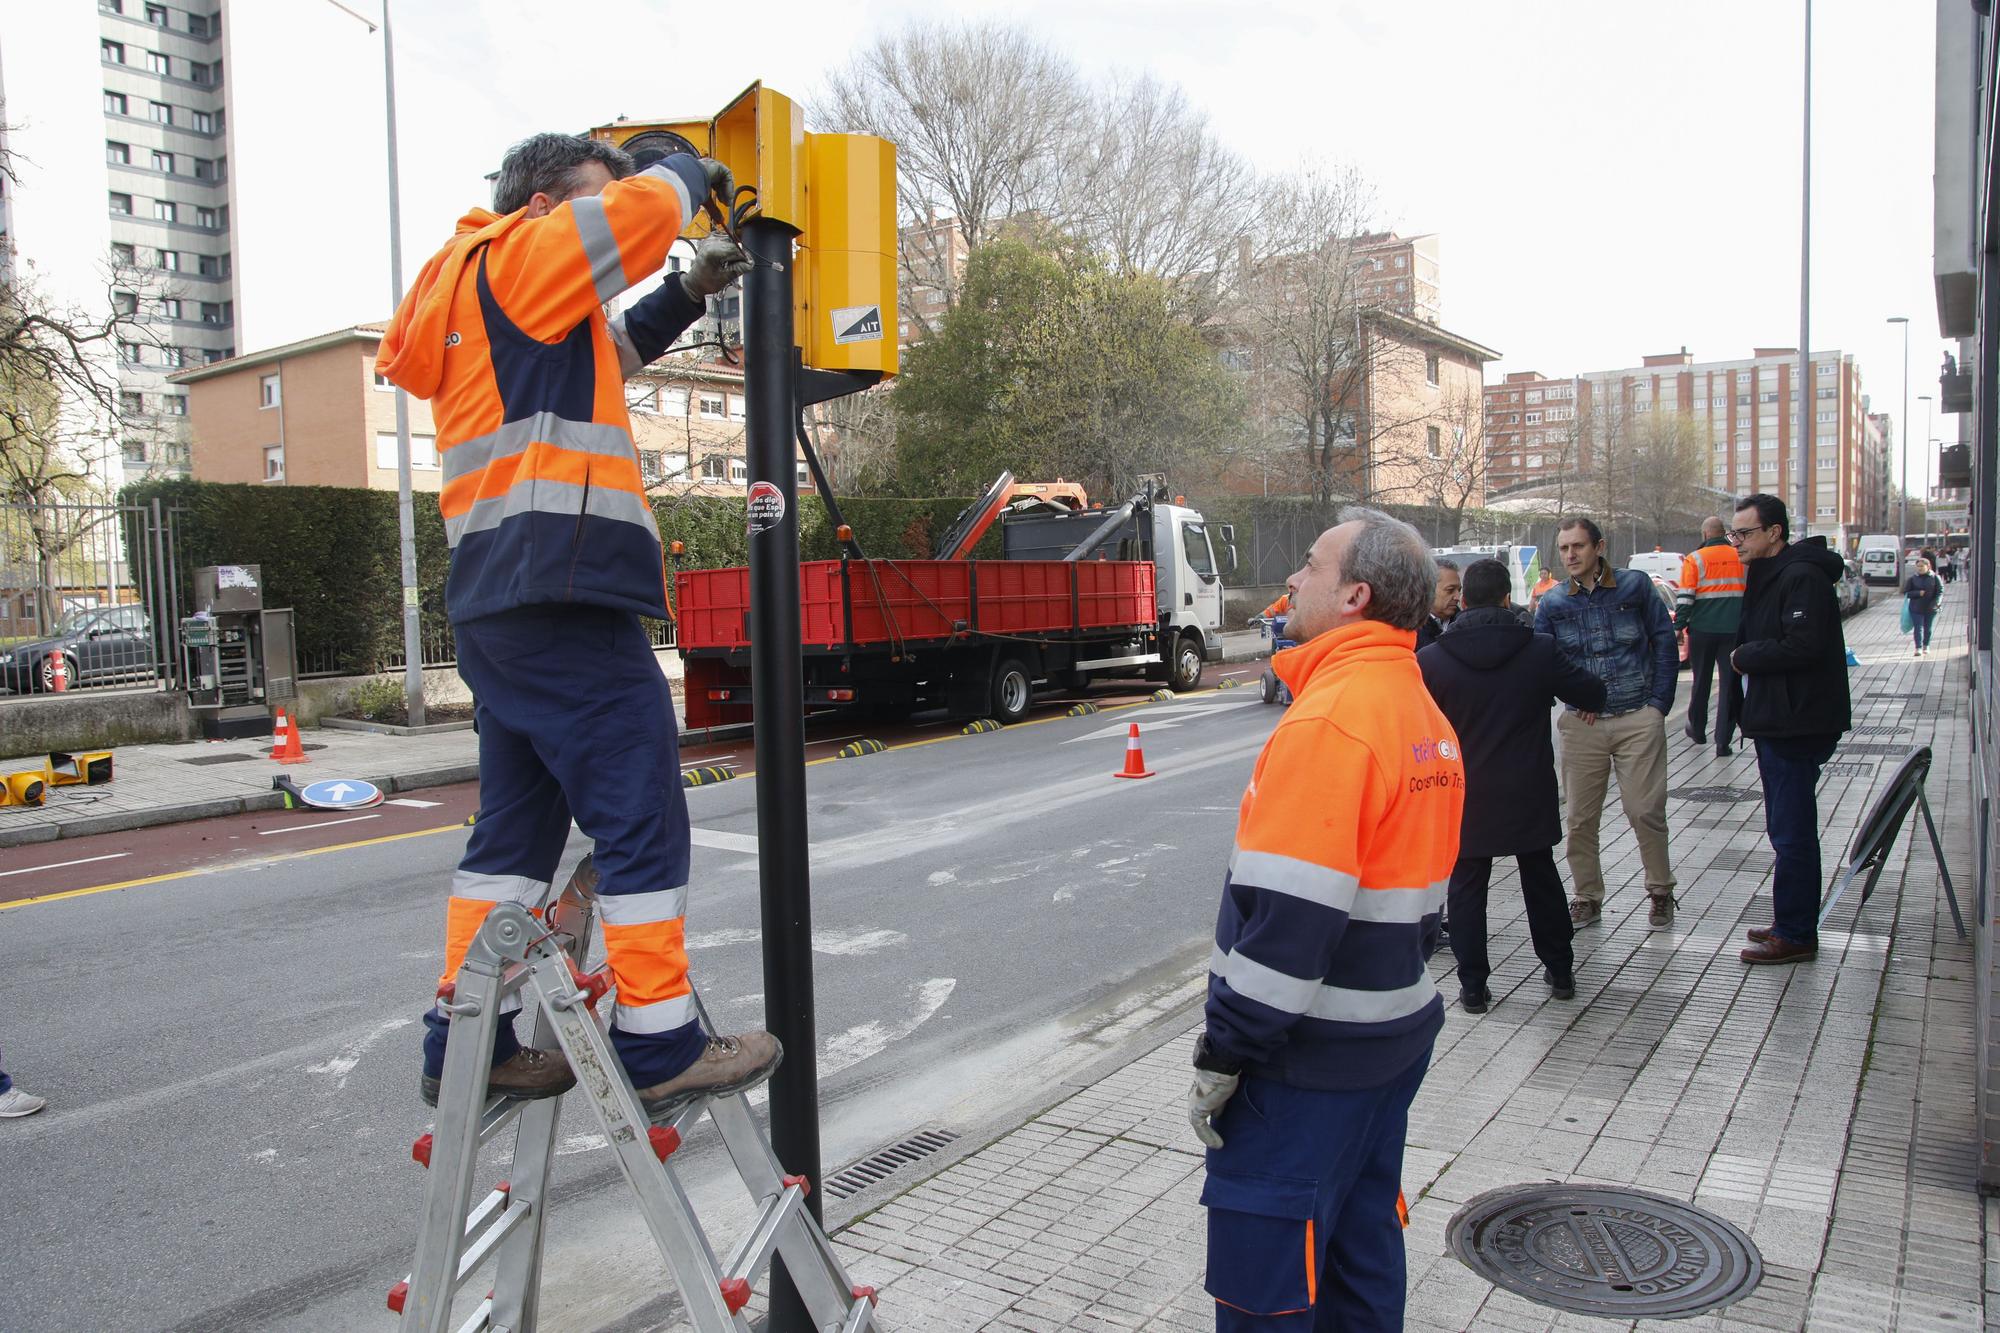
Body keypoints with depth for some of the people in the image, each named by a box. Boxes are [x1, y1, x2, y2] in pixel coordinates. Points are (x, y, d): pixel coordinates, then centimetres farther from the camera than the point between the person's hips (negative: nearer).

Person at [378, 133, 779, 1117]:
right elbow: (645, 206, -11)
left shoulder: (477, 284, 28)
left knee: (518, 825, 14)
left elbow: (605, 353, 35)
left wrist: (687, 295, 23)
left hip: (496, 599, 10)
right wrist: (694, 173, 10)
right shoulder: (518, 257, 0)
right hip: (562, 589, -10)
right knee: (642, 822, -6)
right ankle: (659, 1050, -1)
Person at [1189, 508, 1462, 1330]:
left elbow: (1289, 913, -25)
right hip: (1395, 1032, 10)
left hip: (1313, 1051, -10)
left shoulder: (1331, 716, -22)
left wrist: (1222, 1055, -18)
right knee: (1361, 1240, 21)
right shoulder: (1422, 712, 10)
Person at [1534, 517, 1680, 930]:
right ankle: (1587, 899, 19)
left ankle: (1660, 892, 19)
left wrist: (1660, 703, -3)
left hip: (1639, 719, -2)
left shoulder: (1635, 585, 0)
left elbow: (1664, 643, 3)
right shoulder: (1552, 604, 4)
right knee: (1580, 816, 4)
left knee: (1645, 810, -2)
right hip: (1582, 722, 2)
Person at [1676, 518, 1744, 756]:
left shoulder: (1695, 559, -4)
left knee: (1701, 681, 15)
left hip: (1703, 630, -1)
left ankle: (1697, 730, 28)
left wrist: (1679, 626, -5)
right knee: (1730, 684, 2)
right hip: (1734, 630, 1)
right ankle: (1723, 741, -2)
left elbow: (1684, 598, -10)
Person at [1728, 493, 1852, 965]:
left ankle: (1796, 936, 3)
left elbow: (1803, 645, -27)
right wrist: (1746, 655, 2)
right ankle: (1790, 923, 28)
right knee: (1788, 829, 17)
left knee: (1792, 833, -5)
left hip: (1797, 726, -11)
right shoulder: (1768, 576, 16)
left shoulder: (1802, 577, -16)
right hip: (1776, 722, 11)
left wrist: (1744, 656, -13)